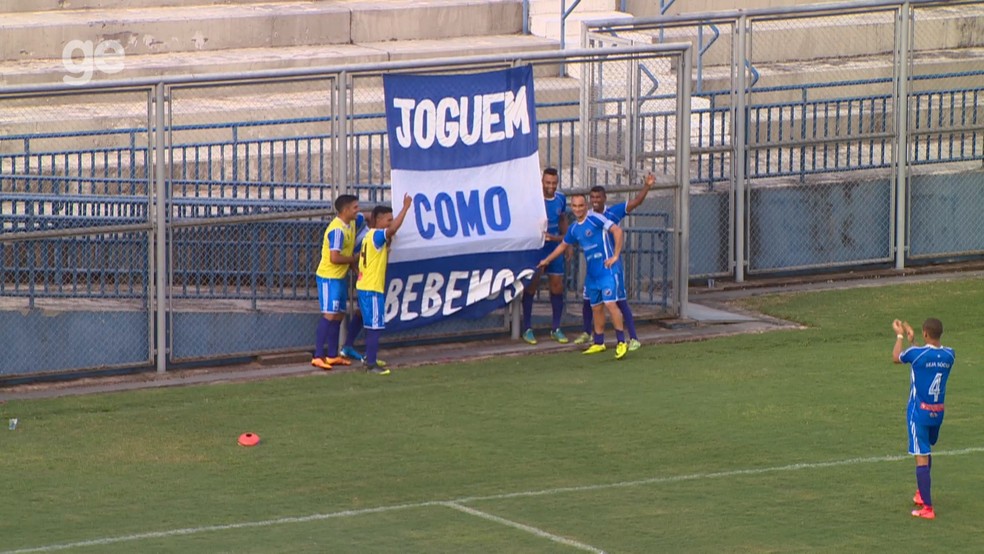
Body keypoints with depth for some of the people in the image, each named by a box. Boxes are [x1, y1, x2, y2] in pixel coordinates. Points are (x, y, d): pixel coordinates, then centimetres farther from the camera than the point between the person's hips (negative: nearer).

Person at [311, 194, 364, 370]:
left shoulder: (352, 222, 5)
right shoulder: (337, 230, -23)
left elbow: (366, 218, 27)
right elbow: (334, 258, -28)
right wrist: (354, 259, -13)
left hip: (341, 277, 10)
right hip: (329, 278, -10)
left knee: (338, 316, 13)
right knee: (329, 315, -14)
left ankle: (333, 356, 20)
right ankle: (318, 356, -16)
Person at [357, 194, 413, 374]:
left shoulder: (370, 236, 15)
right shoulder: (377, 236, -15)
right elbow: (393, 229, -32)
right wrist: (405, 207, -28)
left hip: (364, 287, 10)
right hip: (372, 289, -10)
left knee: (372, 326, 19)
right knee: (375, 327, -8)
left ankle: (370, 358, 28)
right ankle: (371, 364, -8)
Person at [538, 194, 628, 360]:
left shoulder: (595, 219, -12)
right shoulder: (574, 229, 12)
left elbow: (617, 231, -17)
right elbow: (563, 245, 30)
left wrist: (615, 256, -19)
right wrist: (547, 260, 36)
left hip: (606, 269, -8)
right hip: (591, 273, 8)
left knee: (609, 303, -17)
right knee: (596, 307, 12)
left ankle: (621, 342, -13)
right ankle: (599, 343, 23)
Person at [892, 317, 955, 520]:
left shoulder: (916, 353, -18)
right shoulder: (948, 355, -2)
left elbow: (896, 358, 4)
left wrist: (900, 336, 19)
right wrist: (912, 339, 27)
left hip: (919, 412, -6)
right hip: (938, 412, 6)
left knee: (921, 457, -6)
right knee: (927, 452, 27)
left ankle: (927, 507, -11)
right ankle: (921, 494, 42)